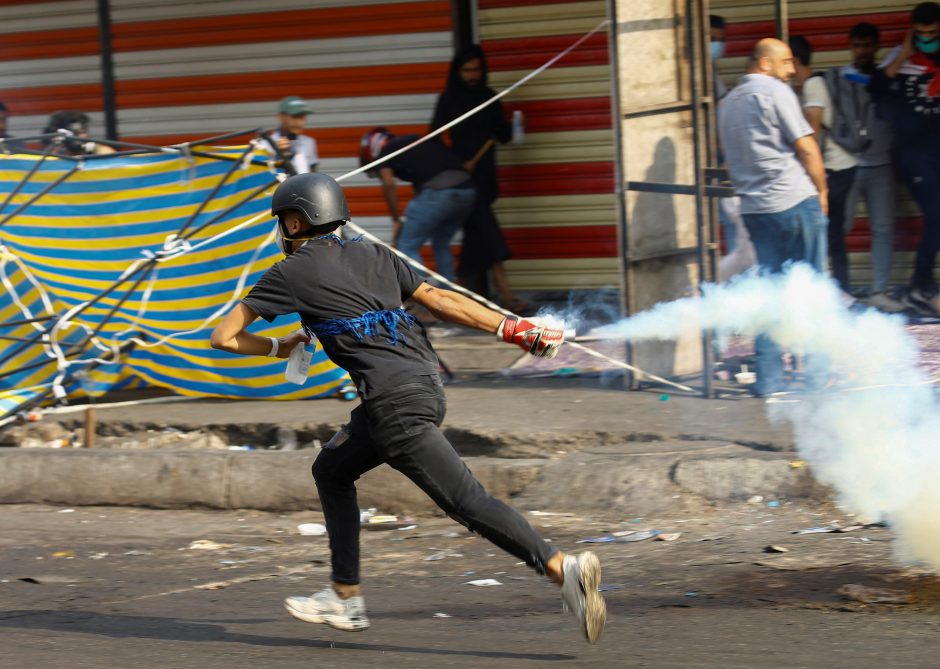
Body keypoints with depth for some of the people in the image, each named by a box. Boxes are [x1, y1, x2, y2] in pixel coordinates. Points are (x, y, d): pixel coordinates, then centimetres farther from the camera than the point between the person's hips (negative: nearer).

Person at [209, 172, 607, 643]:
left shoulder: (290, 274, 4)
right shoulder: (371, 255, 21)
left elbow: (224, 337, 8)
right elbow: (441, 301, 15)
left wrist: (278, 349, 25)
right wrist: (513, 329, 13)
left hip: (395, 402, -8)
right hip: (426, 386, 8)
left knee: (466, 501, -9)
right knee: (331, 471, 22)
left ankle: (563, 568, -23)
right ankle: (345, 598, 23)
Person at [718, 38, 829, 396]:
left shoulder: (728, 102, 15)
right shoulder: (775, 91, -7)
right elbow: (805, 147, -10)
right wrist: (822, 189, 2)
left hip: (754, 206, 6)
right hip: (795, 201, -6)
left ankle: (768, 376, 2)